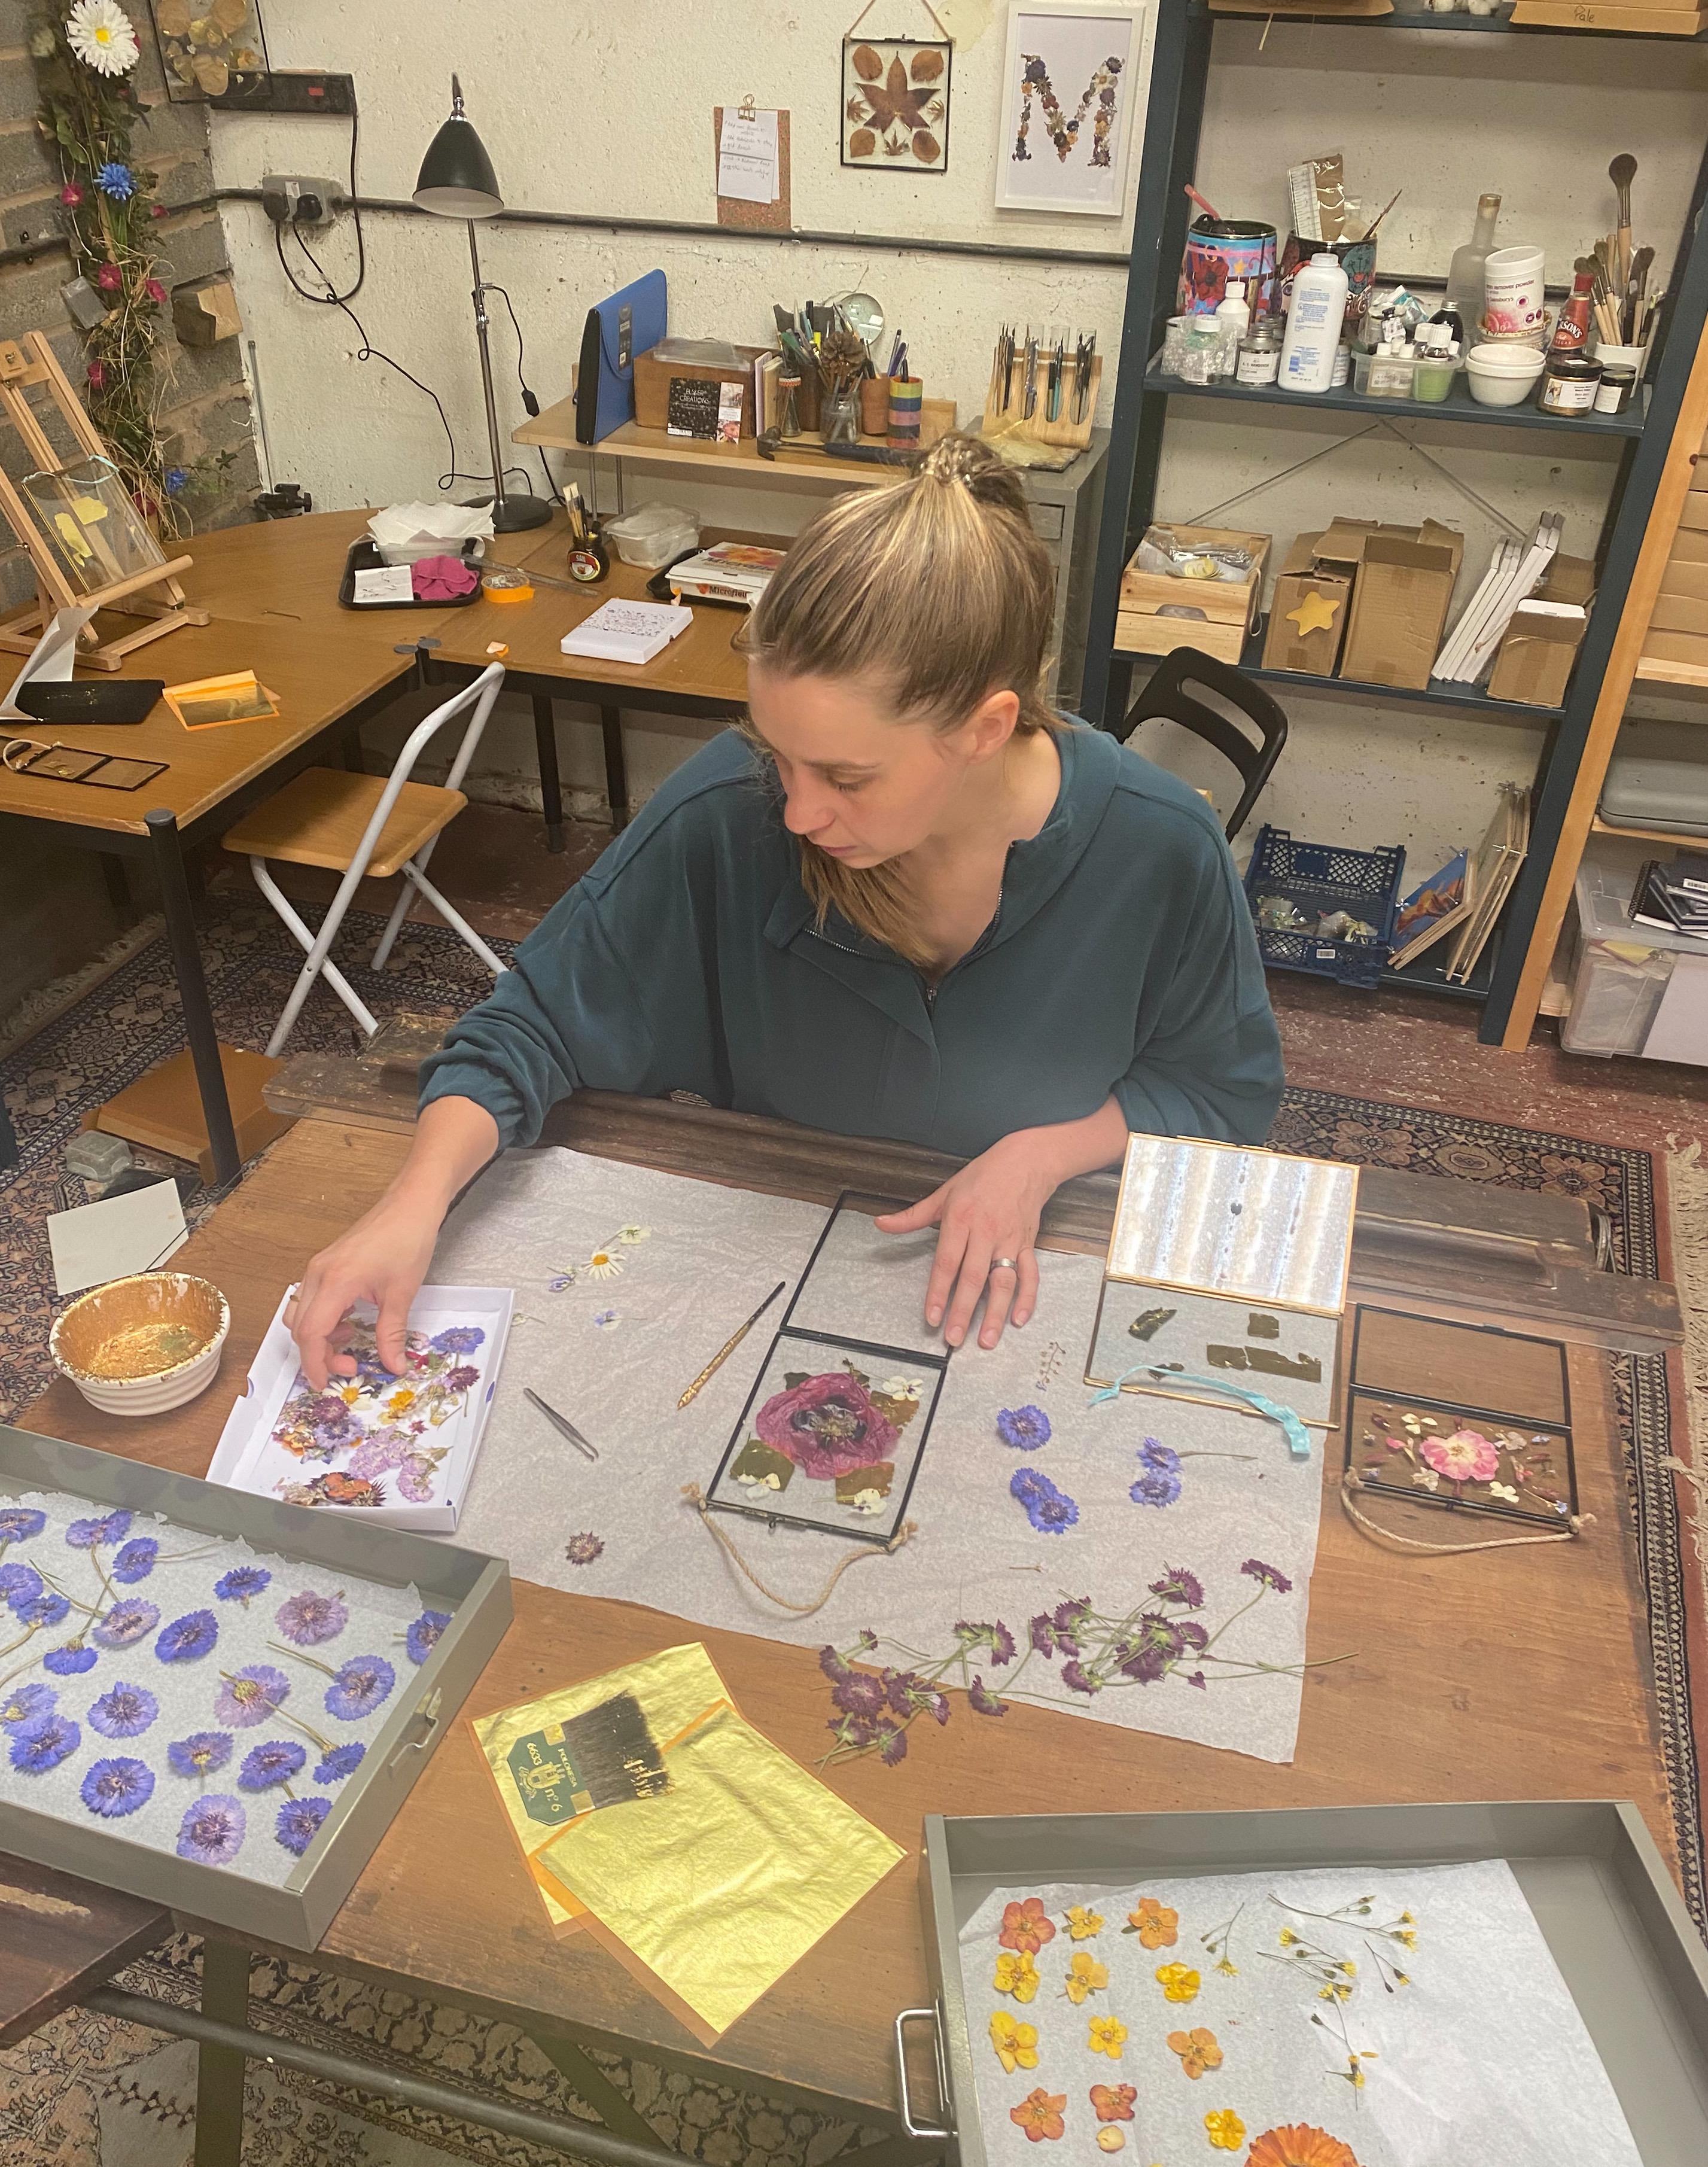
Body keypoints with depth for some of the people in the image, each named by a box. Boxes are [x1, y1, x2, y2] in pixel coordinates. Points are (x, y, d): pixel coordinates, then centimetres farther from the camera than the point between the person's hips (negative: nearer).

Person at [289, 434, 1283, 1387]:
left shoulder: (1159, 851, -21)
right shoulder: (728, 815, -23)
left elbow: (1227, 1088, -3)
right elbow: (537, 1021, -10)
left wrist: (1043, 1153, -19)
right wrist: (414, 1206, -25)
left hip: (1030, 1281, 1)